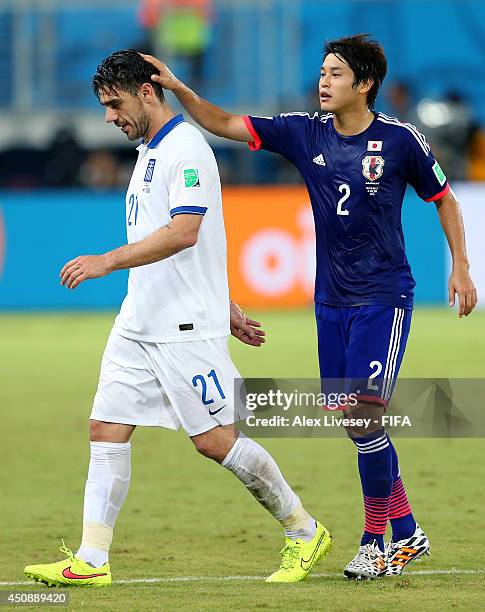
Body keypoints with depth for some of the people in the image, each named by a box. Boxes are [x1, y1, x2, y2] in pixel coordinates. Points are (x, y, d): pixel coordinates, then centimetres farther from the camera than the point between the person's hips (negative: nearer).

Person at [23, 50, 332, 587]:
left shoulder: (187, 149, -13)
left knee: (216, 441, -5)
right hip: (139, 323, 9)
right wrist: (228, 311, 27)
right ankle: (91, 559, -2)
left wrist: (107, 261, -29)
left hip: (188, 328, -9)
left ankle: (304, 532, 11)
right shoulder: (150, 153, 18)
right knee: (106, 430, -1)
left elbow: (184, 234, -26)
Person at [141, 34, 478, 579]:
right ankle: (406, 532, 18)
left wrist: (460, 266, 2)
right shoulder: (306, 133, 2)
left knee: (365, 412, -14)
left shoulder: (400, 140, -7)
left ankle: (377, 538, -3)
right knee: (354, 421, 5)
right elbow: (225, 124, 2)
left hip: (384, 298, -5)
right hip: (331, 300, 5)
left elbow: (443, 198, 6)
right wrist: (178, 89, -11)